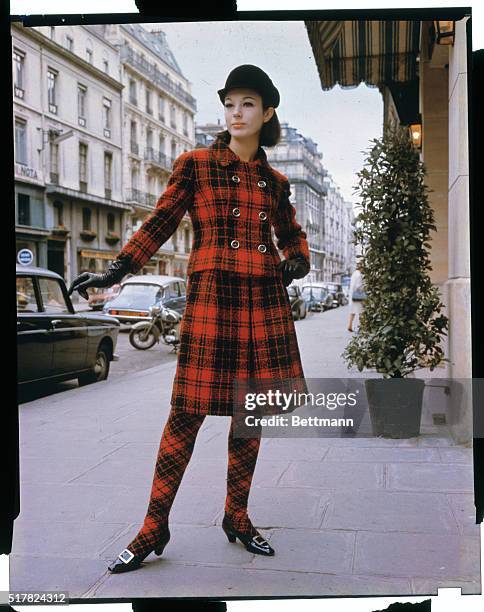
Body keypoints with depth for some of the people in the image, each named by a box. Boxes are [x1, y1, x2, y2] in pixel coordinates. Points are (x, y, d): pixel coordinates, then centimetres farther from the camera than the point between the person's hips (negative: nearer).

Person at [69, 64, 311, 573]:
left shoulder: (274, 181, 13)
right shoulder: (195, 164, 4)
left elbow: (291, 233, 27)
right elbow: (161, 222, 4)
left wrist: (297, 260, 6)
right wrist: (115, 272, -2)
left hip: (266, 300, 4)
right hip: (211, 295, -4)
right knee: (188, 410, -5)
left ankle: (236, 516, 22)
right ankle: (154, 528, 6)